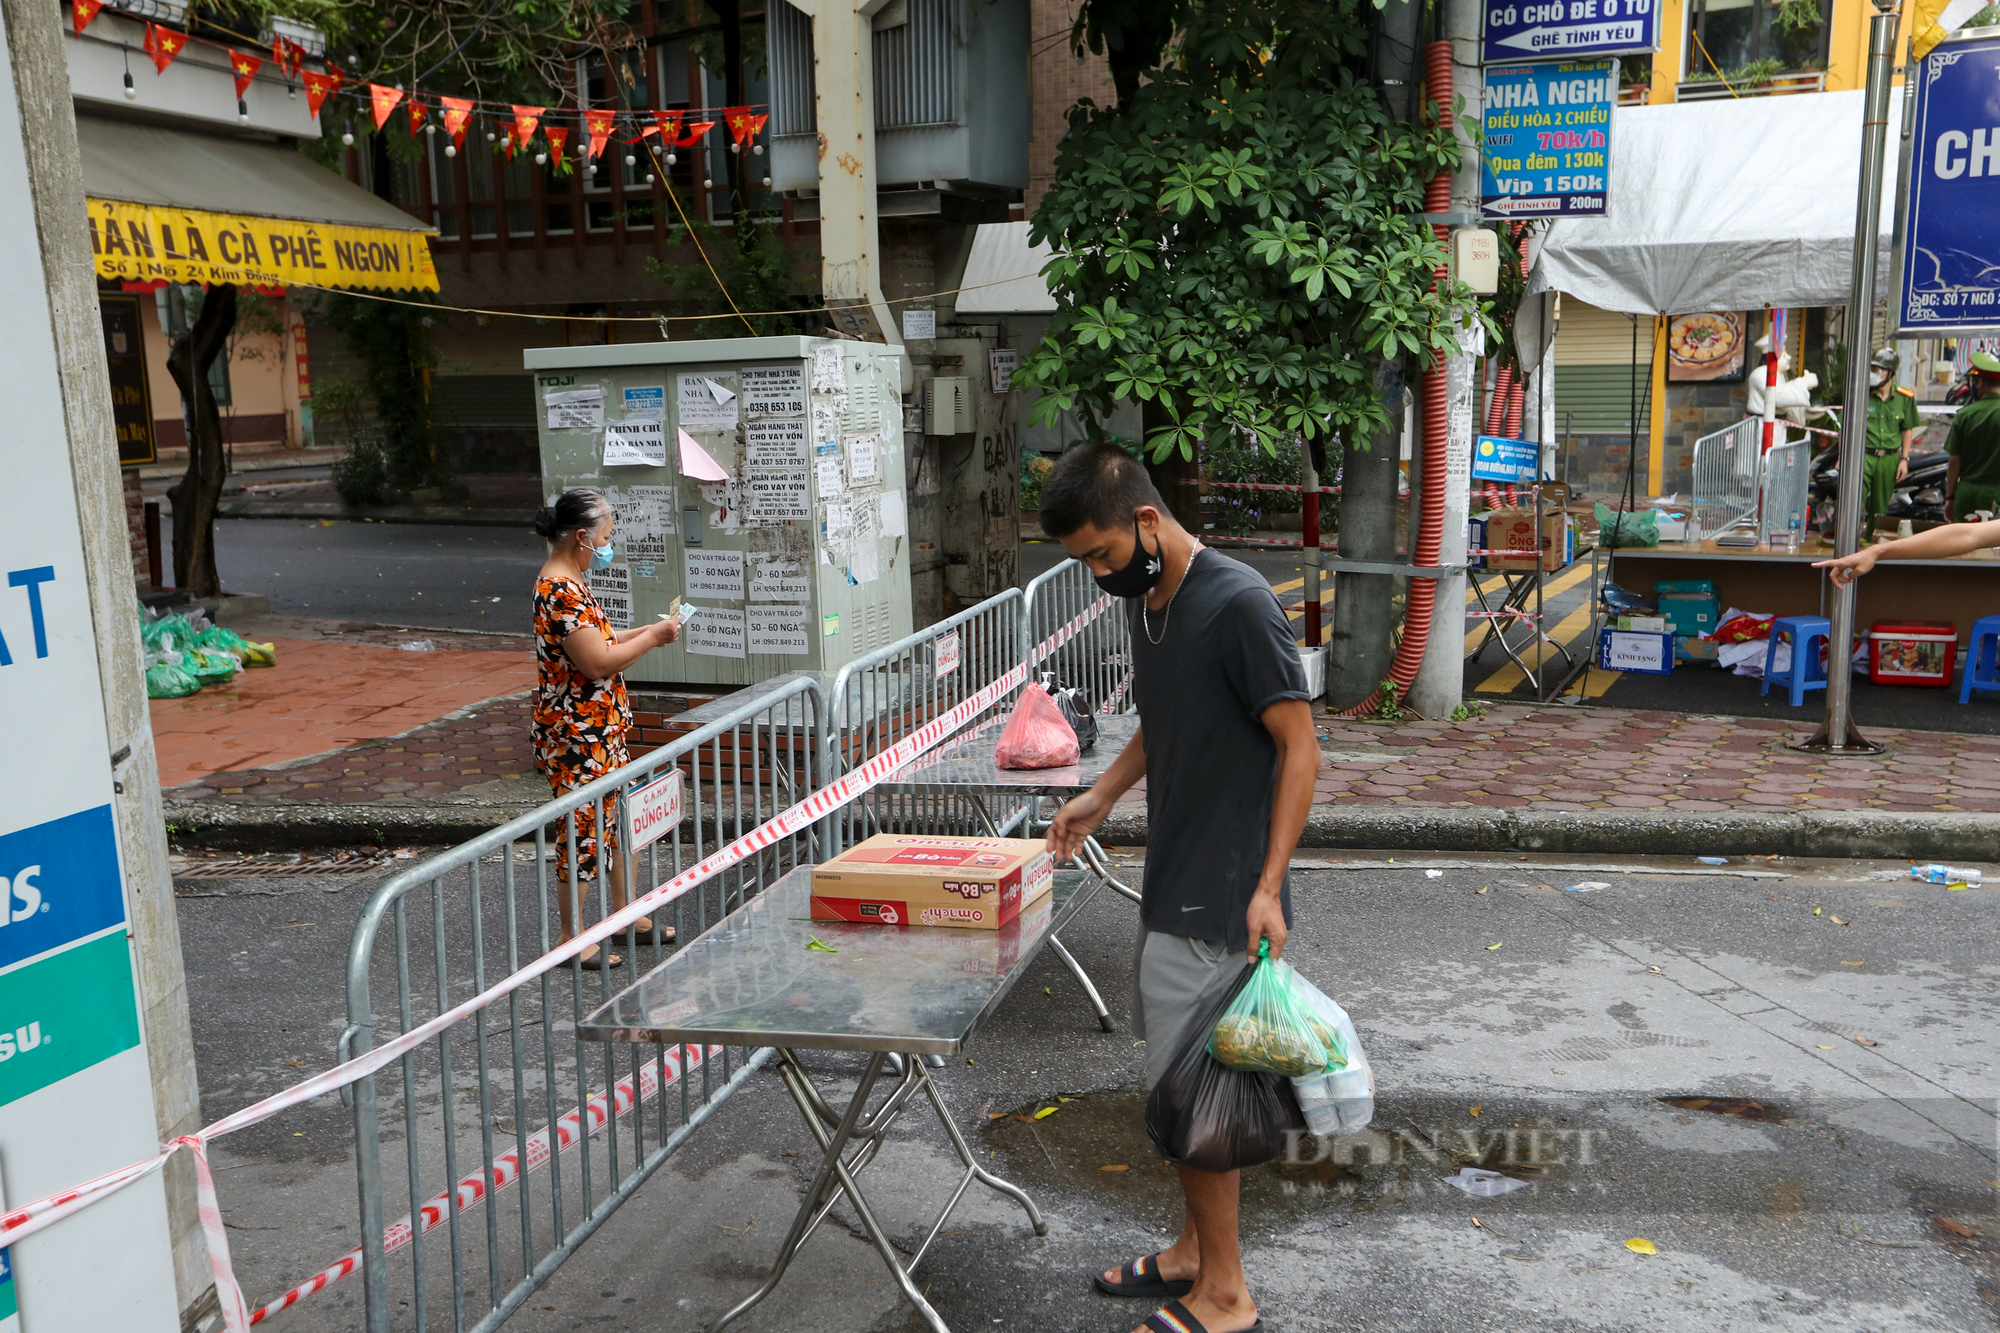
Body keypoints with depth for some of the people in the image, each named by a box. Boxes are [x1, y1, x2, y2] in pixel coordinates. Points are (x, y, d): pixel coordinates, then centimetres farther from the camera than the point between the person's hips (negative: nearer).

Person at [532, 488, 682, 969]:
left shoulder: (568, 583, 11)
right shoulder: (561, 591, -23)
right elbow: (597, 662, -26)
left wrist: (647, 632, 11)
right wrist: (652, 638, -14)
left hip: (602, 730, 11)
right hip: (576, 735, -11)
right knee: (583, 827, -1)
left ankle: (624, 912, 32)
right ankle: (571, 938, 11)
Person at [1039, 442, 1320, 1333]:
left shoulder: (1238, 605, -19)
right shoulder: (1145, 601, 9)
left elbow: (1299, 747, -18)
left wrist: (1268, 885, -21)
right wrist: (1103, 796, 11)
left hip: (1219, 897, -8)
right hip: (1172, 883, 8)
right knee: (1184, 1077, 17)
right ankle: (1194, 1249, 32)